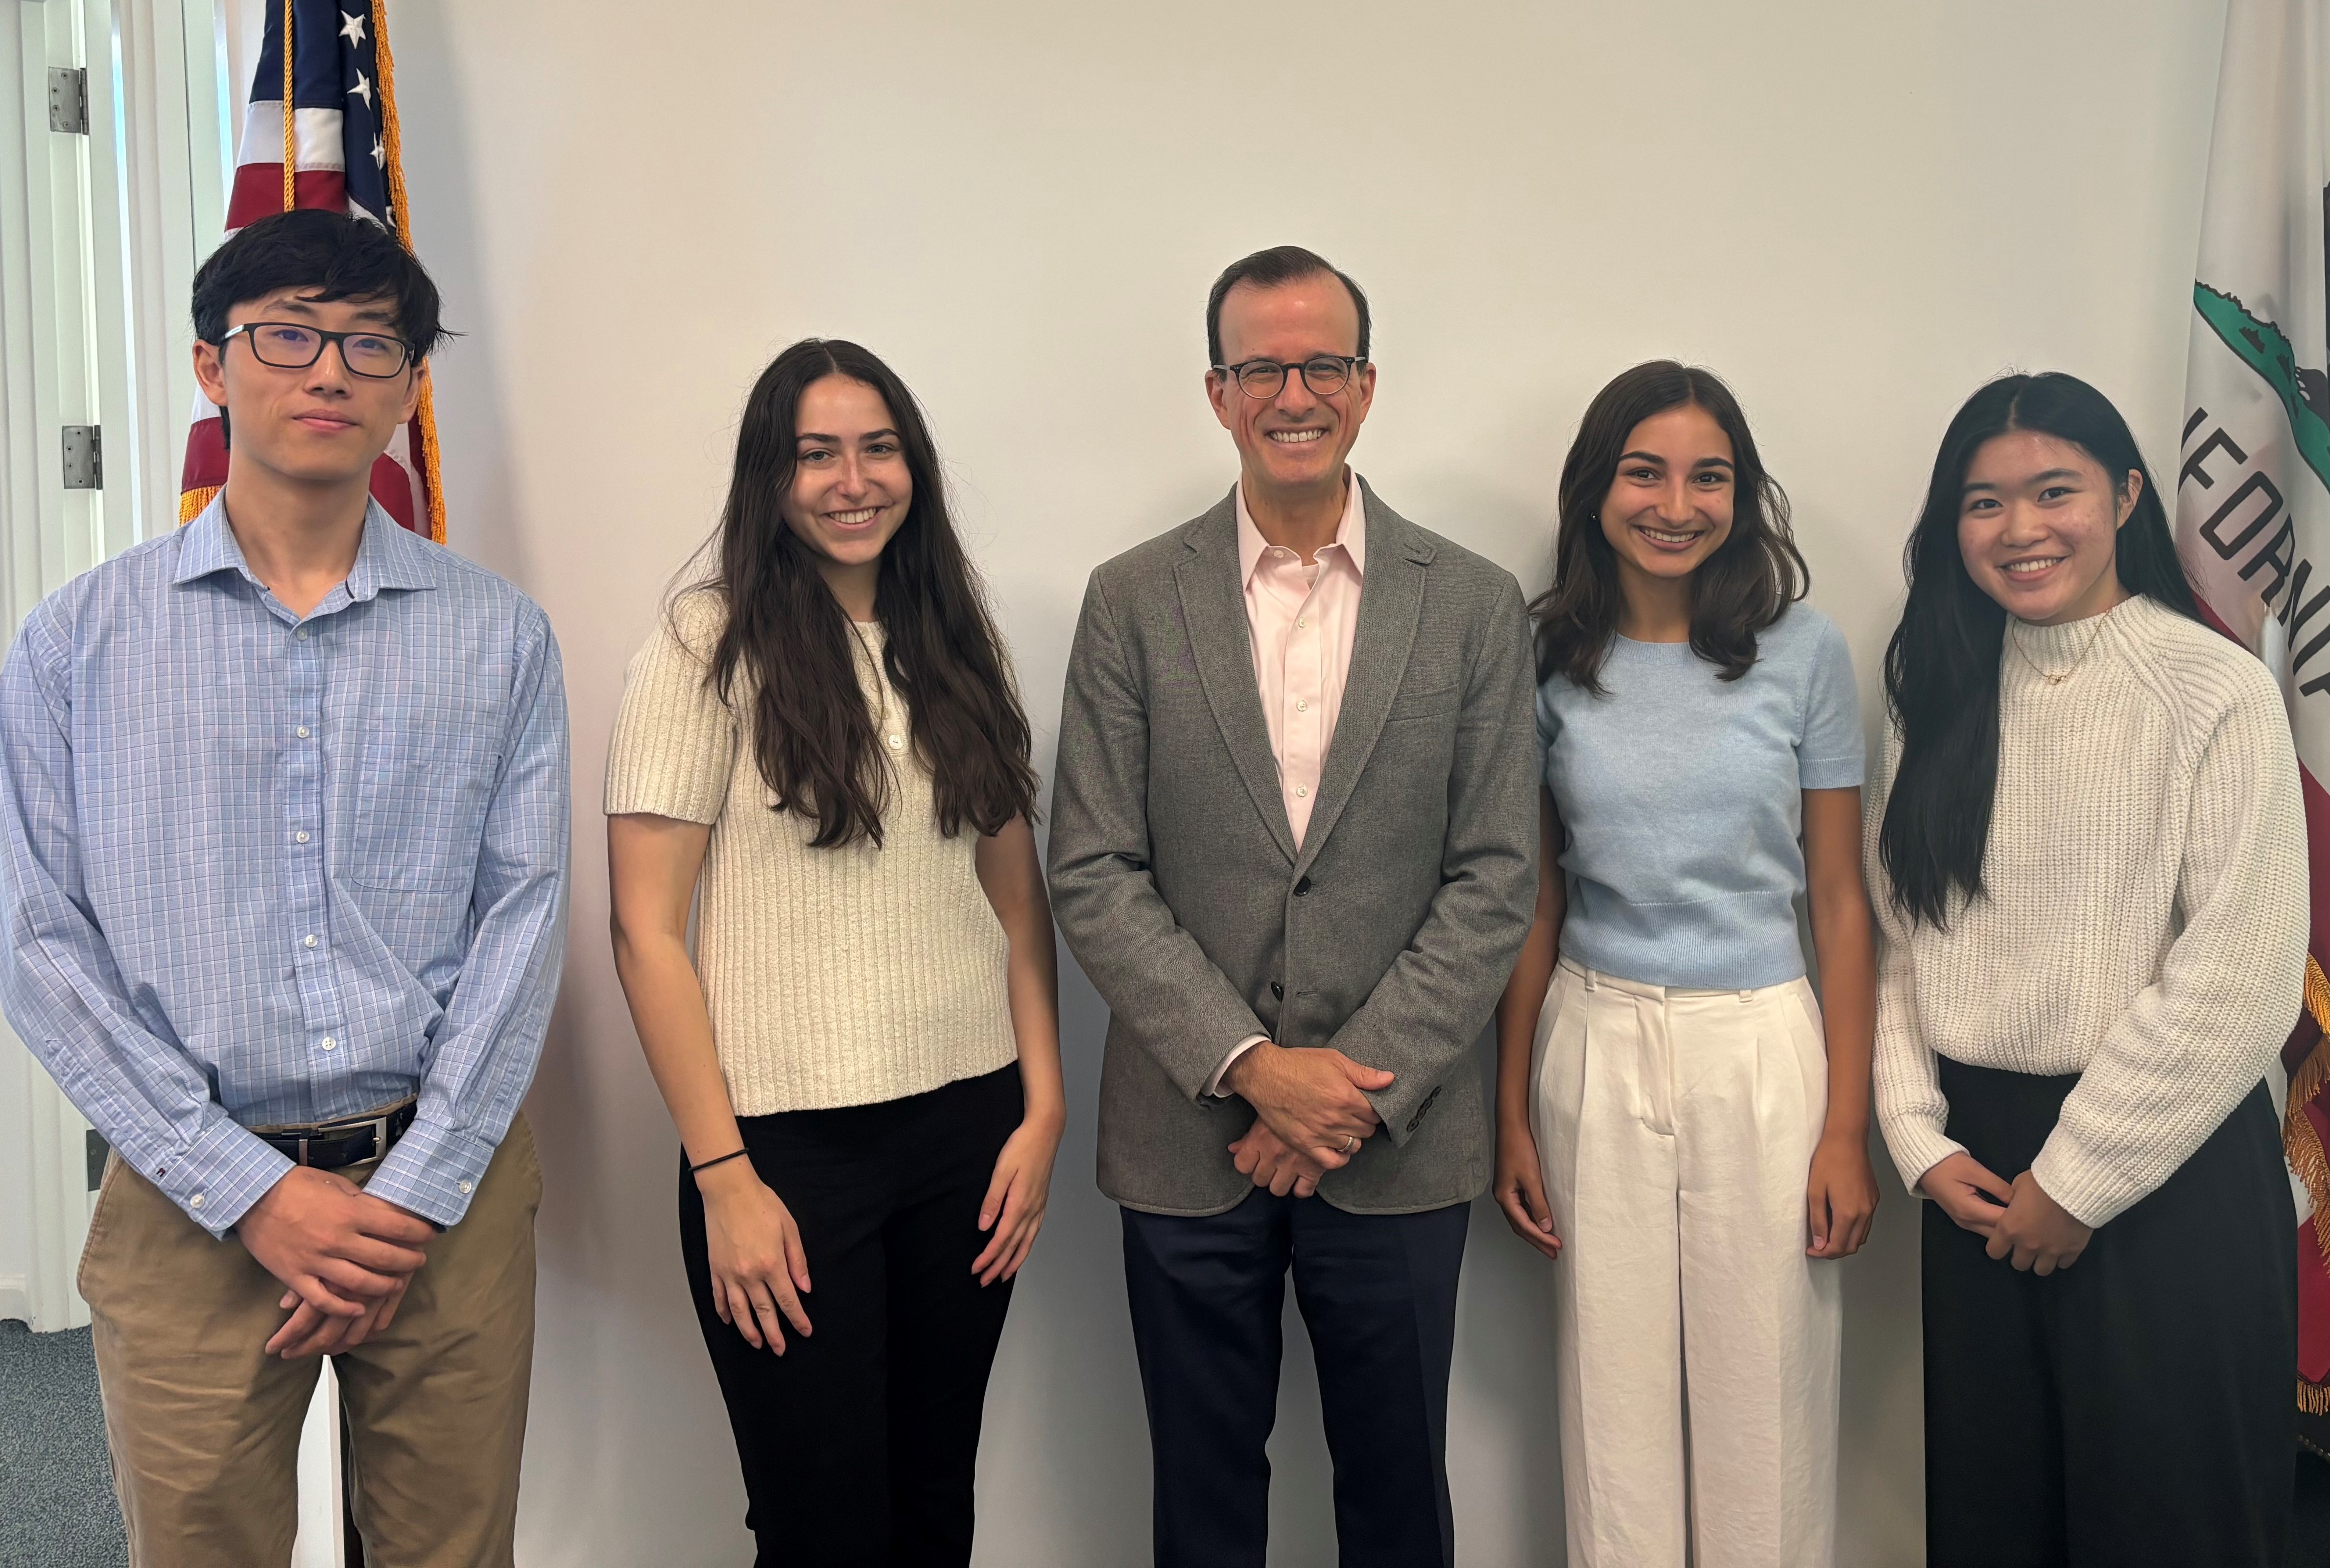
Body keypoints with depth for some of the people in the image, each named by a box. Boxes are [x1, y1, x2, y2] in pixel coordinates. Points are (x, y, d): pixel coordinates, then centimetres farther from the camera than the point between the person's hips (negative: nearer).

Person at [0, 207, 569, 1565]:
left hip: (448, 1185, 1)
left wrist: (413, 1196, -8)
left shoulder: (498, 635, 3)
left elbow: (524, 914, -1)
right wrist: (255, 1192, -9)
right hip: (193, 1198, 0)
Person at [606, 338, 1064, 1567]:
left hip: (968, 1128, 5)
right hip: (788, 1144, -4)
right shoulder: (710, 649, -7)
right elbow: (645, 932, -8)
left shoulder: (955, 645, 9)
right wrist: (723, 1176, -11)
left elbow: (1017, 891, 11)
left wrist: (1044, 1108, 2)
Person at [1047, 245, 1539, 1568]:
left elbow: (1498, 879, -3)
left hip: (1398, 1142, 0)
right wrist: (1250, 1065, -13)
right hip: (1189, 1137, 0)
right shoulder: (1135, 602, 0)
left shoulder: (1474, 604, 0)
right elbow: (1094, 873, -4)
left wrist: (1364, 1088, -11)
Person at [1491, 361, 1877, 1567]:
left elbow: (1839, 902, 1)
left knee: (1763, 1408, 7)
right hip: (1595, 1050, 1)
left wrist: (1847, 1128, -3)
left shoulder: (1804, 652, -2)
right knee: (1613, 1407, 10)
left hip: (1760, 1049, -1)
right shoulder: (1550, 662, 2)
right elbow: (1533, 903, 7)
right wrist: (1512, 1117, 5)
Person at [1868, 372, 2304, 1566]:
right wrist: (1921, 1141, -5)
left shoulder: (2216, 694, -10)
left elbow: (2239, 985, -14)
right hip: (1980, 1169, 5)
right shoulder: (1938, 696, 6)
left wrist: (2078, 1179, -12)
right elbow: (1895, 941, 5)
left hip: (2167, 1170, -4)